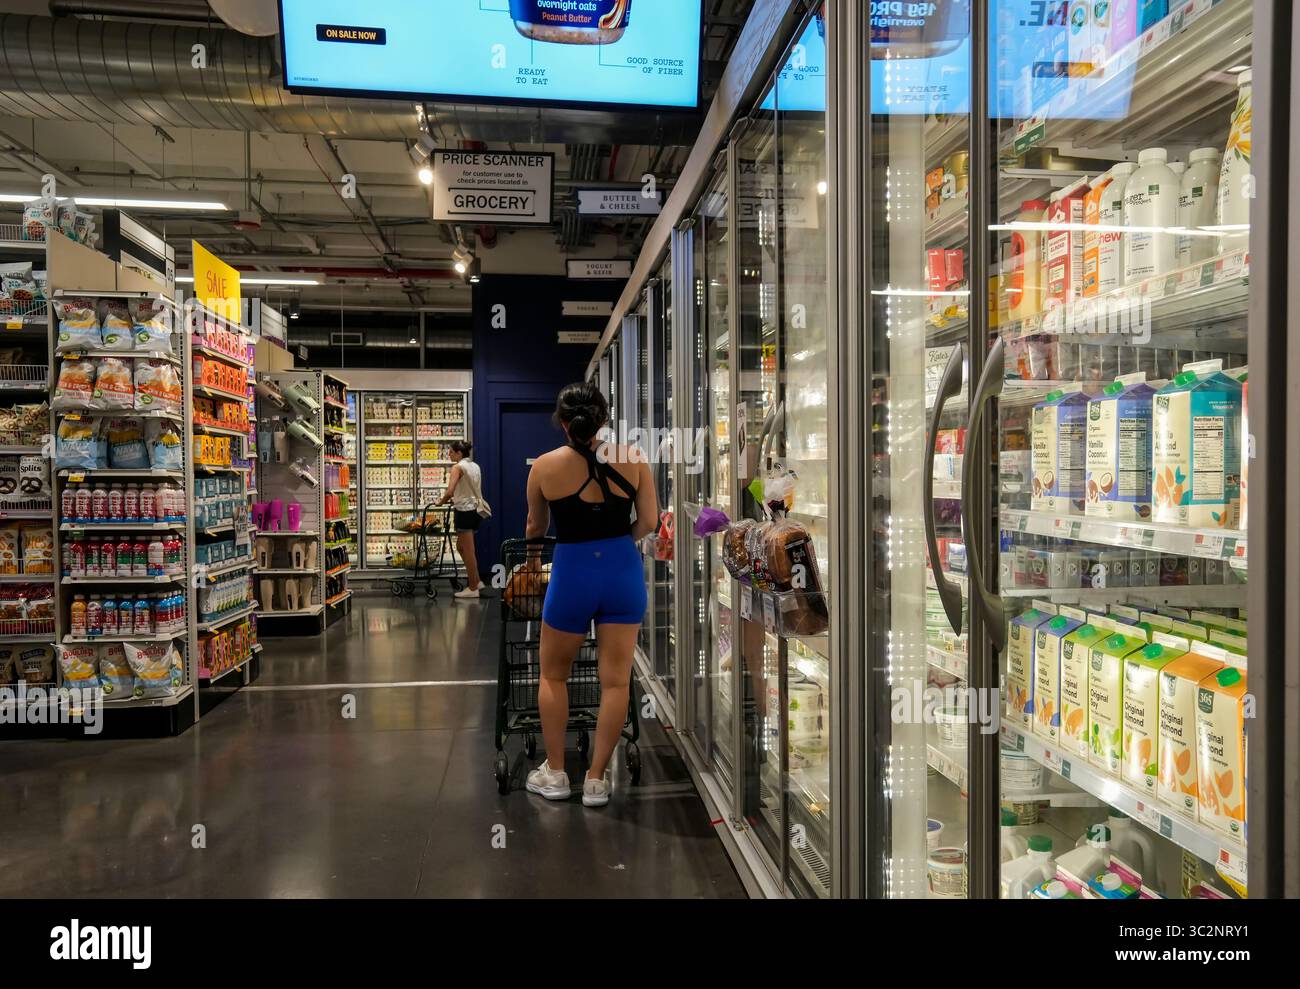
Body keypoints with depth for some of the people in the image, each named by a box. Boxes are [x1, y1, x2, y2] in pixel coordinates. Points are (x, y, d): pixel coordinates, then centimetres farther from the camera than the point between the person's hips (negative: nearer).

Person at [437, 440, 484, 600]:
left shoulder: (458, 467, -12)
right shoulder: (475, 467, 13)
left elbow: (449, 491, -21)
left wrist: (441, 502, -3)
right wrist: (455, 500, 18)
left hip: (465, 511, -8)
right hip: (476, 509, 8)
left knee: (468, 551, -1)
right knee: (461, 547, 19)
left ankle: (472, 589, 6)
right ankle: (476, 581, 21)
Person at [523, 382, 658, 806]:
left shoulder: (546, 466, -4)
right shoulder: (632, 459, -4)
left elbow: (535, 528, 10)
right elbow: (649, 523, -2)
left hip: (573, 573, -1)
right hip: (623, 572, 1)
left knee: (553, 675, 19)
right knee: (616, 680, 8)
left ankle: (554, 774, 27)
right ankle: (596, 780, 16)